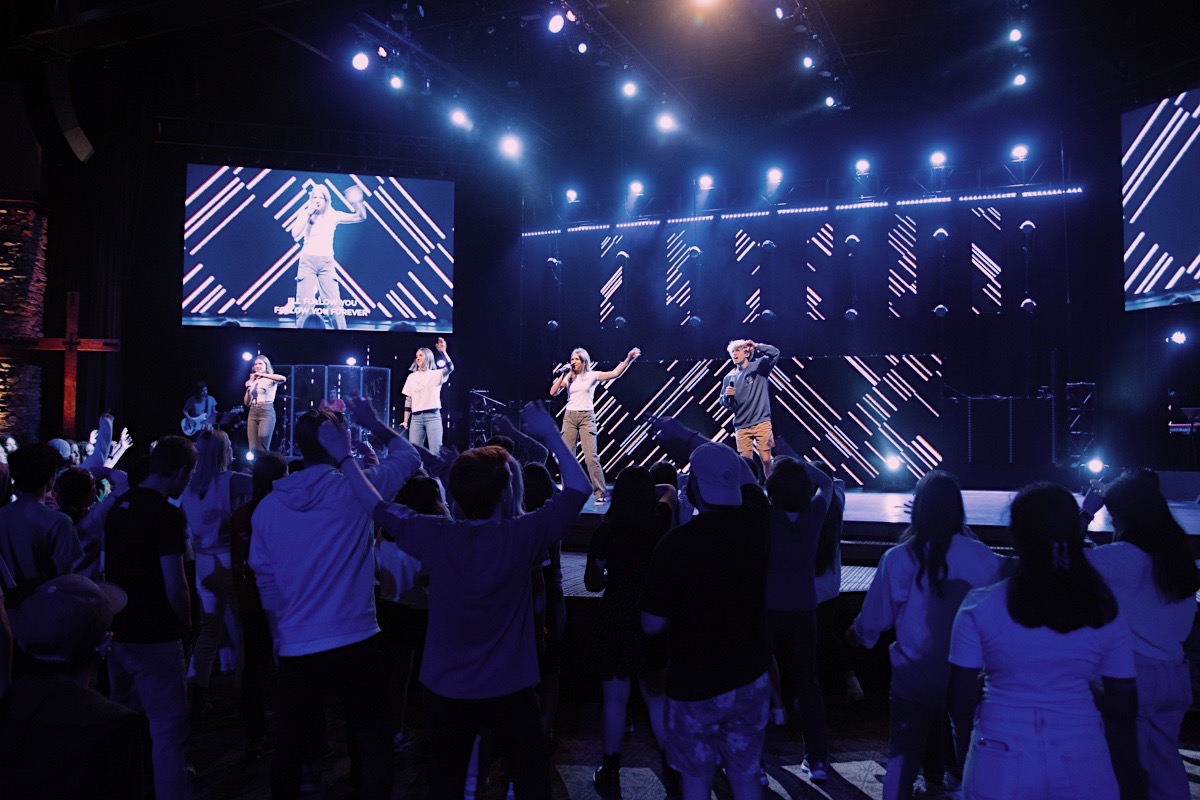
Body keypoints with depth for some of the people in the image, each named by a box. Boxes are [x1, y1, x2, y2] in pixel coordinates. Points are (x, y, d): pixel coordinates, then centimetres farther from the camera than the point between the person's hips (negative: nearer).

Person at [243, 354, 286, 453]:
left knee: (262, 448, -11)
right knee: (253, 448, -2)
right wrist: (248, 388, -3)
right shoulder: (252, 381, 16)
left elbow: (283, 378, -21)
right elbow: (247, 403, 13)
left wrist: (263, 375, -19)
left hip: (267, 412, -5)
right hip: (253, 412, 5)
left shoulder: (271, 379, 4)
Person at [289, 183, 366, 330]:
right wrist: (308, 213, -10)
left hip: (327, 262, 0)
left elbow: (361, 217, 4)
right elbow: (295, 234, -10)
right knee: (304, 306, -5)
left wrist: (357, 202, -15)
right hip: (307, 261, 0)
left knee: (335, 305, -9)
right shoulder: (305, 214, 5)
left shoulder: (333, 215, 6)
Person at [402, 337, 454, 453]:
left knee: (435, 451, -7)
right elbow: (408, 400, 14)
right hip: (416, 417, 3)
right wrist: (405, 421, 10)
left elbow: (450, 368, -17)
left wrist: (443, 352, -25)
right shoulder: (411, 377, 14)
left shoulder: (436, 374, 4)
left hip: (433, 416, -3)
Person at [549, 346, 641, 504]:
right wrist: (562, 375, -6)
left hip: (587, 417, -3)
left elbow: (615, 373, -6)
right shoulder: (568, 377, 9)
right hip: (569, 417, 3)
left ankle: (600, 493, -6)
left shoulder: (592, 375, 2)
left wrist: (629, 359, -17)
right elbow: (553, 392, -1)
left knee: (591, 457, -11)